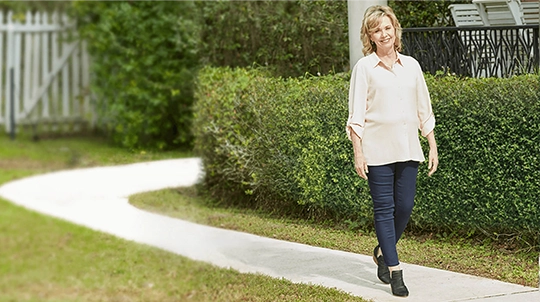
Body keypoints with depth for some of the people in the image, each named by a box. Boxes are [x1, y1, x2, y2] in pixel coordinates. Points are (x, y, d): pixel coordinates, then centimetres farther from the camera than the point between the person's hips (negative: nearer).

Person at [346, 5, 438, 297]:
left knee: (405, 207, 4)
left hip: (408, 150, 4)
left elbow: (424, 110, 13)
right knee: (384, 208, -2)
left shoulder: (411, 66, 10)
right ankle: (395, 272, 3)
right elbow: (356, 115, -3)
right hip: (377, 150, -4)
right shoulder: (364, 68, -1)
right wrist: (358, 153, -9)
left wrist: (433, 148, 10)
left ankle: (382, 252, 30)